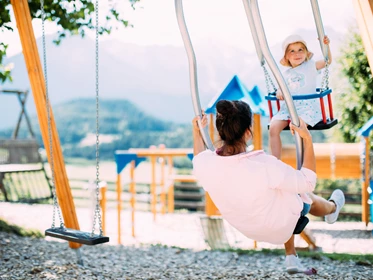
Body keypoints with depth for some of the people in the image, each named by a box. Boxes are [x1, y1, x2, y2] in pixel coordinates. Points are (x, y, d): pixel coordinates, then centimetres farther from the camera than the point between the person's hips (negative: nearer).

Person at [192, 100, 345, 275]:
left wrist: (197, 132, 10)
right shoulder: (264, 166, -41)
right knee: (307, 197, 28)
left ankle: (291, 258, 42)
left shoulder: (204, 164, -27)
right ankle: (332, 208, 65)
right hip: (278, 226, -4)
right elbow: (308, 183, -24)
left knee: (287, 186, 32)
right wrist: (308, 139, -20)